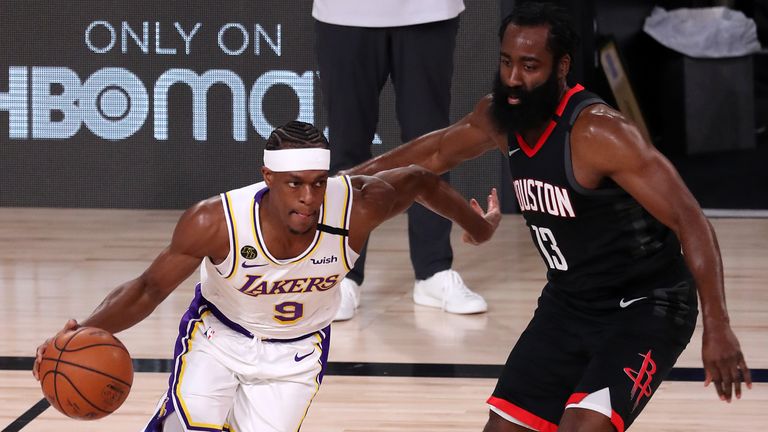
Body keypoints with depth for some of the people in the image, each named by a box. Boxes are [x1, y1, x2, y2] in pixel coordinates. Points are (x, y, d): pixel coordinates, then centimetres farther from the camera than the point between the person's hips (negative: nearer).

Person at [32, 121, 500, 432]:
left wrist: (477, 225, 8)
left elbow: (421, 180, -11)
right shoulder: (216, 222, -34)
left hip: (297, 350, 2)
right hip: (217, 334, -1)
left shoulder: (357, 207, -32)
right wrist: (86, 331, -38)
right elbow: (150, 288, -21)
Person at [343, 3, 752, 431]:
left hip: (643, 309, -8)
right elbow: (439, 153, 18)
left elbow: (689, 219, -28)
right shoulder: (500, 116, -4)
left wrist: (718, 328, -35)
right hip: (567, 302, 8)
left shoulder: (598, 133, -27)